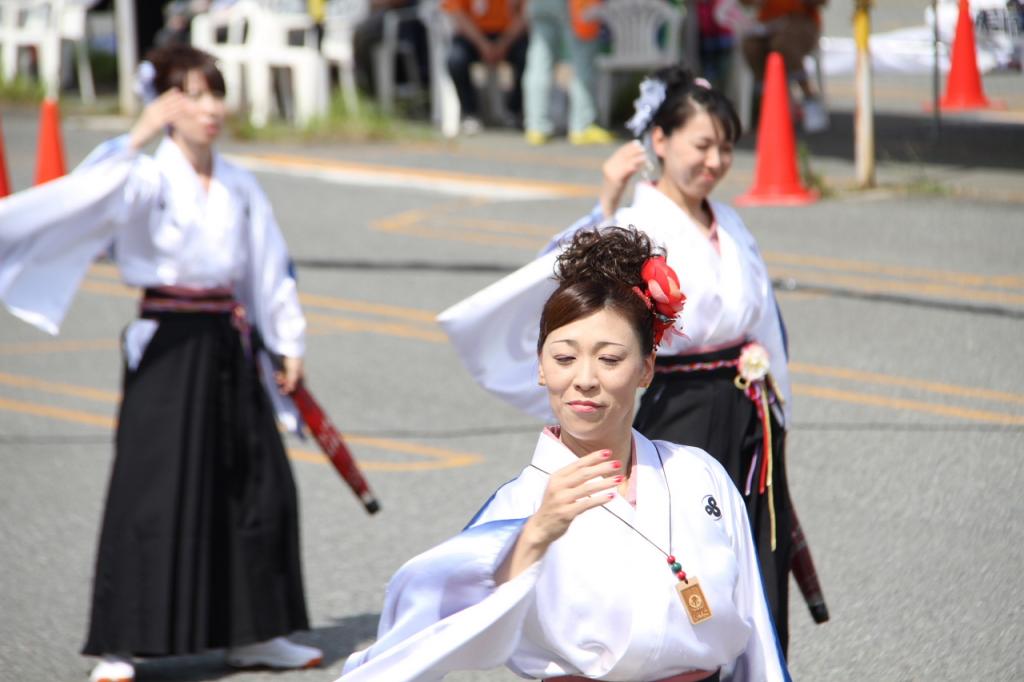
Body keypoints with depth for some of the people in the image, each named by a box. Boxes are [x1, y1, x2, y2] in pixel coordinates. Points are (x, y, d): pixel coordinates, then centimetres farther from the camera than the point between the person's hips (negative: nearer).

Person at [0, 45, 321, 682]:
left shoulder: (238, 185, 8)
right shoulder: (147, 178, -8)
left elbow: (270, 269, 14)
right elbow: (90, 192, -28)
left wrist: (289, 343, 14)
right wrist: (138, 138, -35)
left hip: (230, 346, 6)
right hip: (168, 348, -6)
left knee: (259, 485, 8)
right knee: (154, 493, -8)